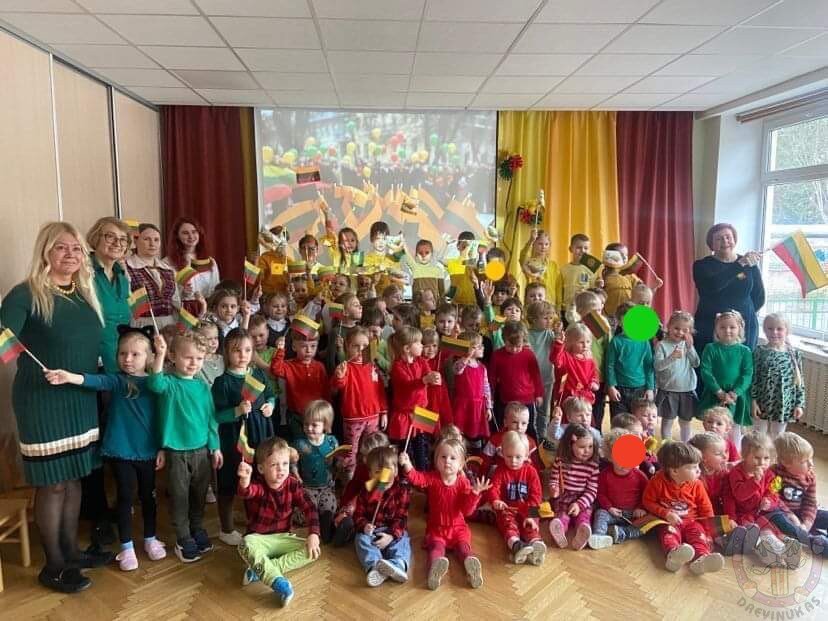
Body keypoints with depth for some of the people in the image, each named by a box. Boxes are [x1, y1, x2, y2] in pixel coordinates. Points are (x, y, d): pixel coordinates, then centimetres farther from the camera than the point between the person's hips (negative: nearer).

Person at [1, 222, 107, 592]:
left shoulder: (86, 293, 7)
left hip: (82, 399, 7)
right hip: (42, 401, -6)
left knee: (74, 478, 17)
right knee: (52, 483, 3)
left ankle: (71, 551, 33)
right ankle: (53, 565, 20)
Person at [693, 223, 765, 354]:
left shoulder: (749, 264, 9)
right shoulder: (702, 265, 1)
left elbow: (759, 299, 14)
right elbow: (712, 285, -21)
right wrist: (740, 264, -25)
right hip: (709, 328, -2)